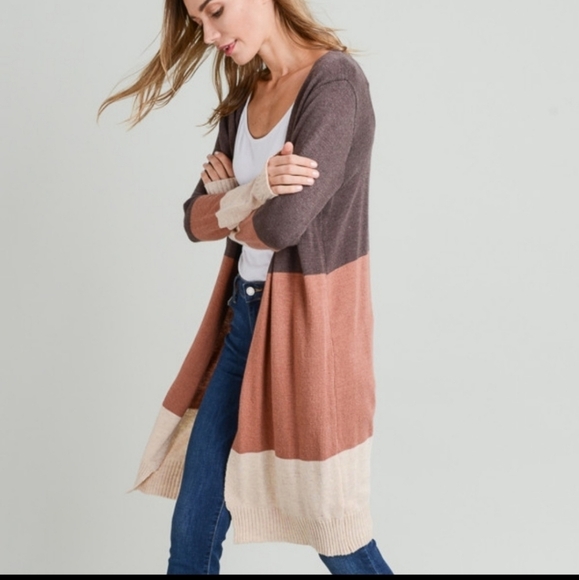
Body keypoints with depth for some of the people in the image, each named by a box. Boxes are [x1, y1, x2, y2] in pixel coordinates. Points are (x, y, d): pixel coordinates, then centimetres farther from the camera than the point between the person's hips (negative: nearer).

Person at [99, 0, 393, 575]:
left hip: (308, 322, -7)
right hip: (244, 317, 7)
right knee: (192, 530, 11)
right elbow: (195, 219, 5)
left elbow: (282, 224, -24)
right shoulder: (243, 97, 10)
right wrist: (252, 192, -16)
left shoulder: (335, 82, -15)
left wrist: (229, 210, -2)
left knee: (332, 530, 8)